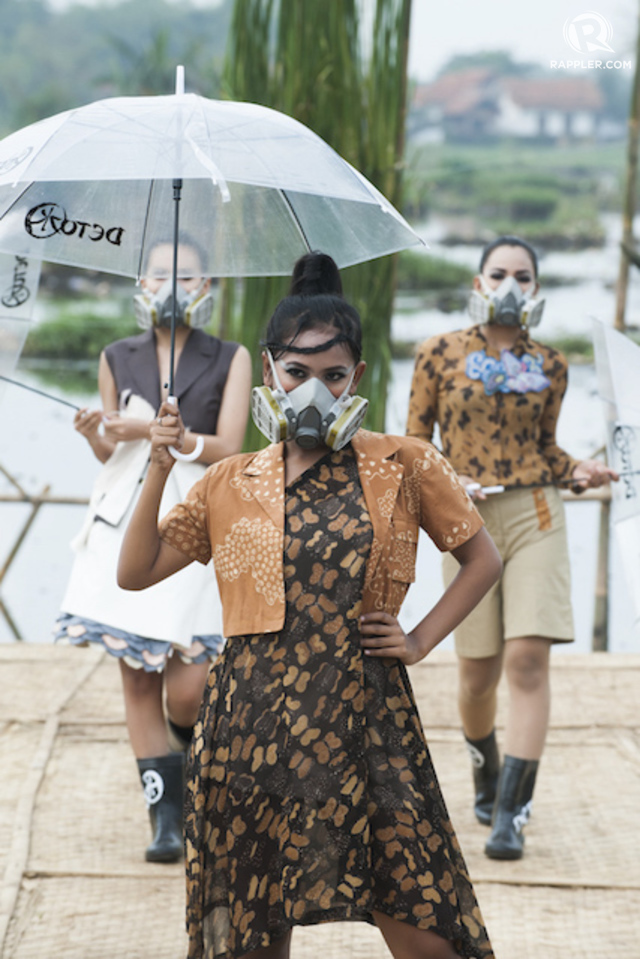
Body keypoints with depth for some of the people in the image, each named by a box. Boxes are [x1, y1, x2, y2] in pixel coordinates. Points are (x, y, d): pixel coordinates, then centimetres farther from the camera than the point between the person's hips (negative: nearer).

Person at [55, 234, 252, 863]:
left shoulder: (229, 360, 6)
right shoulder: (118, 359, 14)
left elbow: (227, 447, -3)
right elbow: (113, 454, 17)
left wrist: (153, 430, -11)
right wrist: (95, 437, -5)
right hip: (128, 521, 3)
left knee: (187, 689, -10)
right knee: (137, 678, -3)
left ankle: (193, 759, 24)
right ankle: (165, 817, 4)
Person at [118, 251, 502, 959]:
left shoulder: (403, 466, 6)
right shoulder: (229, 484, 10)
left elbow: (482, 559, 14)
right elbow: (135, 573, 10)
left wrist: (421, 639, 3)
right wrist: (158, 471, 0)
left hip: (363, 720, -2)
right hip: (252, 726, 2)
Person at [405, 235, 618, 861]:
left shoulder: (549, 366, 9)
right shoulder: (440, 355, 3)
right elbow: (414, 444, 6)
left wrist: (578, 473, 1)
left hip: (536, 515, 1)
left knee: (528, 658, -13)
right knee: (478, 671, 3)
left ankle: (510, 813, -11)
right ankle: (485, 762, 37)